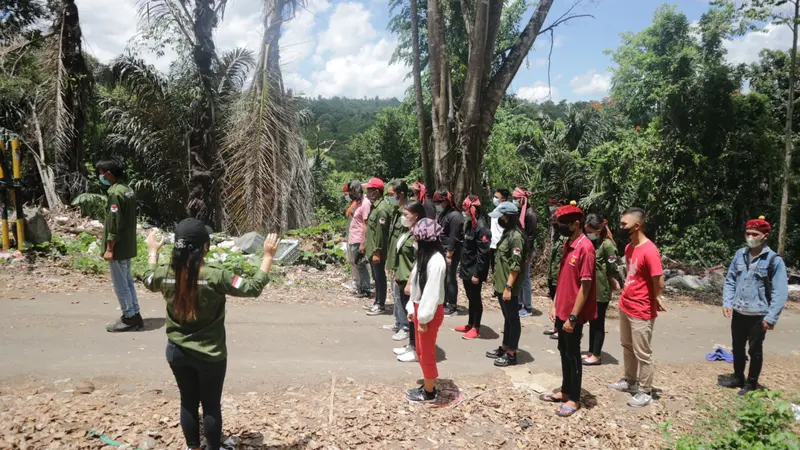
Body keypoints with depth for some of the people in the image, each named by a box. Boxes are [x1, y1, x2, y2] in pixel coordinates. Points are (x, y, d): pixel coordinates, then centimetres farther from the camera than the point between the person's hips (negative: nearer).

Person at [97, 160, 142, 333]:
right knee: (128, 281, 15)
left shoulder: (115, 193, -18)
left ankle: (129, 318, 7)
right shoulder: (128, 190, 10)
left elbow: (114, 223, -21)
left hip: (118, 248, -9)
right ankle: (135, 315, 20)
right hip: (128, 246, 9)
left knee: (120, 285, 0)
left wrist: (109, 248, -17)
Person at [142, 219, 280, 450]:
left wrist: (152, 251, 29)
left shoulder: (165, 273, -10)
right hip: (209, 355, -4)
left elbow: (148, 280, 16)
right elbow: (253, 288, -15)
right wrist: (268, 256, -8)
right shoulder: (215, 275, -24)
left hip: (177, 352, 4)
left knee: (188, 402, 20)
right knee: (211, 405, 13)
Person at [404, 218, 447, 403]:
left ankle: (429, 393, 21)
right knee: (421, 351, 20)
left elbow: (432, 292, -24)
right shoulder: (424, 256, 6)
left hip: (430, 312, -9)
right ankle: (427, 385, 34)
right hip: (420, 308, 9)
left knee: (427, 353, 5)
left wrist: (424, 318, -20)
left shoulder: (436, 261, -24)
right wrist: (412, 308, 13)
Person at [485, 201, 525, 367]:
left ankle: (511, 354, 12)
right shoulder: (507, 233, 12)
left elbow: (515, 265, -21)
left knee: (513, 320, 2)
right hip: (500, 285, 9)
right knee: (506, 318, 19)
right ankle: (504, 348, 30)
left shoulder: (516, 236, -18)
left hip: (508, 287, -9)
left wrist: (508, 287, -22)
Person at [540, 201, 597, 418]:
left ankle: (574, 399, 19)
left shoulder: (585, 248, -20)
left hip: (573, 314, -8)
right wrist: (555, 305, 11)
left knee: (573, 355, 5)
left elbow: (585, 286, -21)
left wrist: (573, 317, -20)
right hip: (562, 311, 8)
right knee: (563, 351, 18)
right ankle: (565, 391, 32)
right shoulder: (568, 245, 7)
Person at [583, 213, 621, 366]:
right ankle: (591, 352, 27)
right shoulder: (592, 243, 8)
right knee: (592, 322, 16)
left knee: (598, 323, 2)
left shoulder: (607, 244, -16)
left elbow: (612, 269, -15)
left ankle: (596, 356, 12)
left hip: (601, 290, -8)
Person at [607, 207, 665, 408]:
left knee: (642, 353, 4)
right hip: (625, 306, 9)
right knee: (627, 347, 21)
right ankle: (629, 381, 37)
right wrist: (626, 296, 6)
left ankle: (645, 392, 18)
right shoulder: (629, 247, 6)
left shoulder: (649, 251, -23)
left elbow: (659, 282, -21)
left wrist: (655, 300, -3)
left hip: (641, 311, -9)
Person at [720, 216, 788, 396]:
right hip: (738, 313, 4)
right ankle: (738, 377, 38)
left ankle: (751, 384, 27)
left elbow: (780, 292, -13)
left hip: (758, 315, -4)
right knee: (737, 348, 19)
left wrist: (771, 317, -17)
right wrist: (727, 302, -4)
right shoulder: (740, 255, 1)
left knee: (755, 351, 11)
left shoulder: (774, 260, -12)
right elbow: (730, 280, 7)